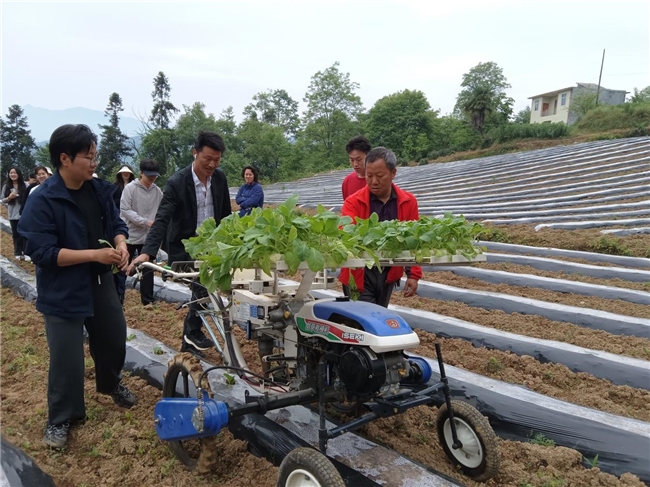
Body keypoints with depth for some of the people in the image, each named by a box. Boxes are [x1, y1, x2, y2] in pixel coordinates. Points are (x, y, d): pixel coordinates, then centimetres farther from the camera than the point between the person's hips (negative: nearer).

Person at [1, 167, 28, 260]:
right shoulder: (6, 187, 4)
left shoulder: (25, 185, -3)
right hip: (13, 215, 3)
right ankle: (18, 253, 17)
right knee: (16, 234, 9)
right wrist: (9, 198, -13)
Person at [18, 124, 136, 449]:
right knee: (66, 358, 2)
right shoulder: (43, 200, -18)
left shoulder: (99, 190, 0)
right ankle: (60, 418, 23)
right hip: (63, 292, -6)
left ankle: (111, 384, 47)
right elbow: (42, 252, -22)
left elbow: (116, 224, 11)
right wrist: (95, 254, -27)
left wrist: (121, 245, -12)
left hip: (101, 283, 6)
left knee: (114, 338, 20)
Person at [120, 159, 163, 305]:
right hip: (130, 235, -2)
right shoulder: (130, 188, -9)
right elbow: (125, 210, -14)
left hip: (148, 236, 3)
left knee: (148, 269, 8)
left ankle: (148, 299, 17)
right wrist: (146, 222, -21)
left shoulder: (158, 191, 0)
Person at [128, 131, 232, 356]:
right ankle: (193, 333, 12)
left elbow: (225, 214, 9)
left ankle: (190, 341, 26)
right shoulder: (177, 182, -19)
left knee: (204, 290, 9)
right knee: (202, 289, -13)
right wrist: (147, 252, -38)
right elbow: (162, 219, -25)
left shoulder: (219, 178, -3)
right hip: (185, 248, -5)